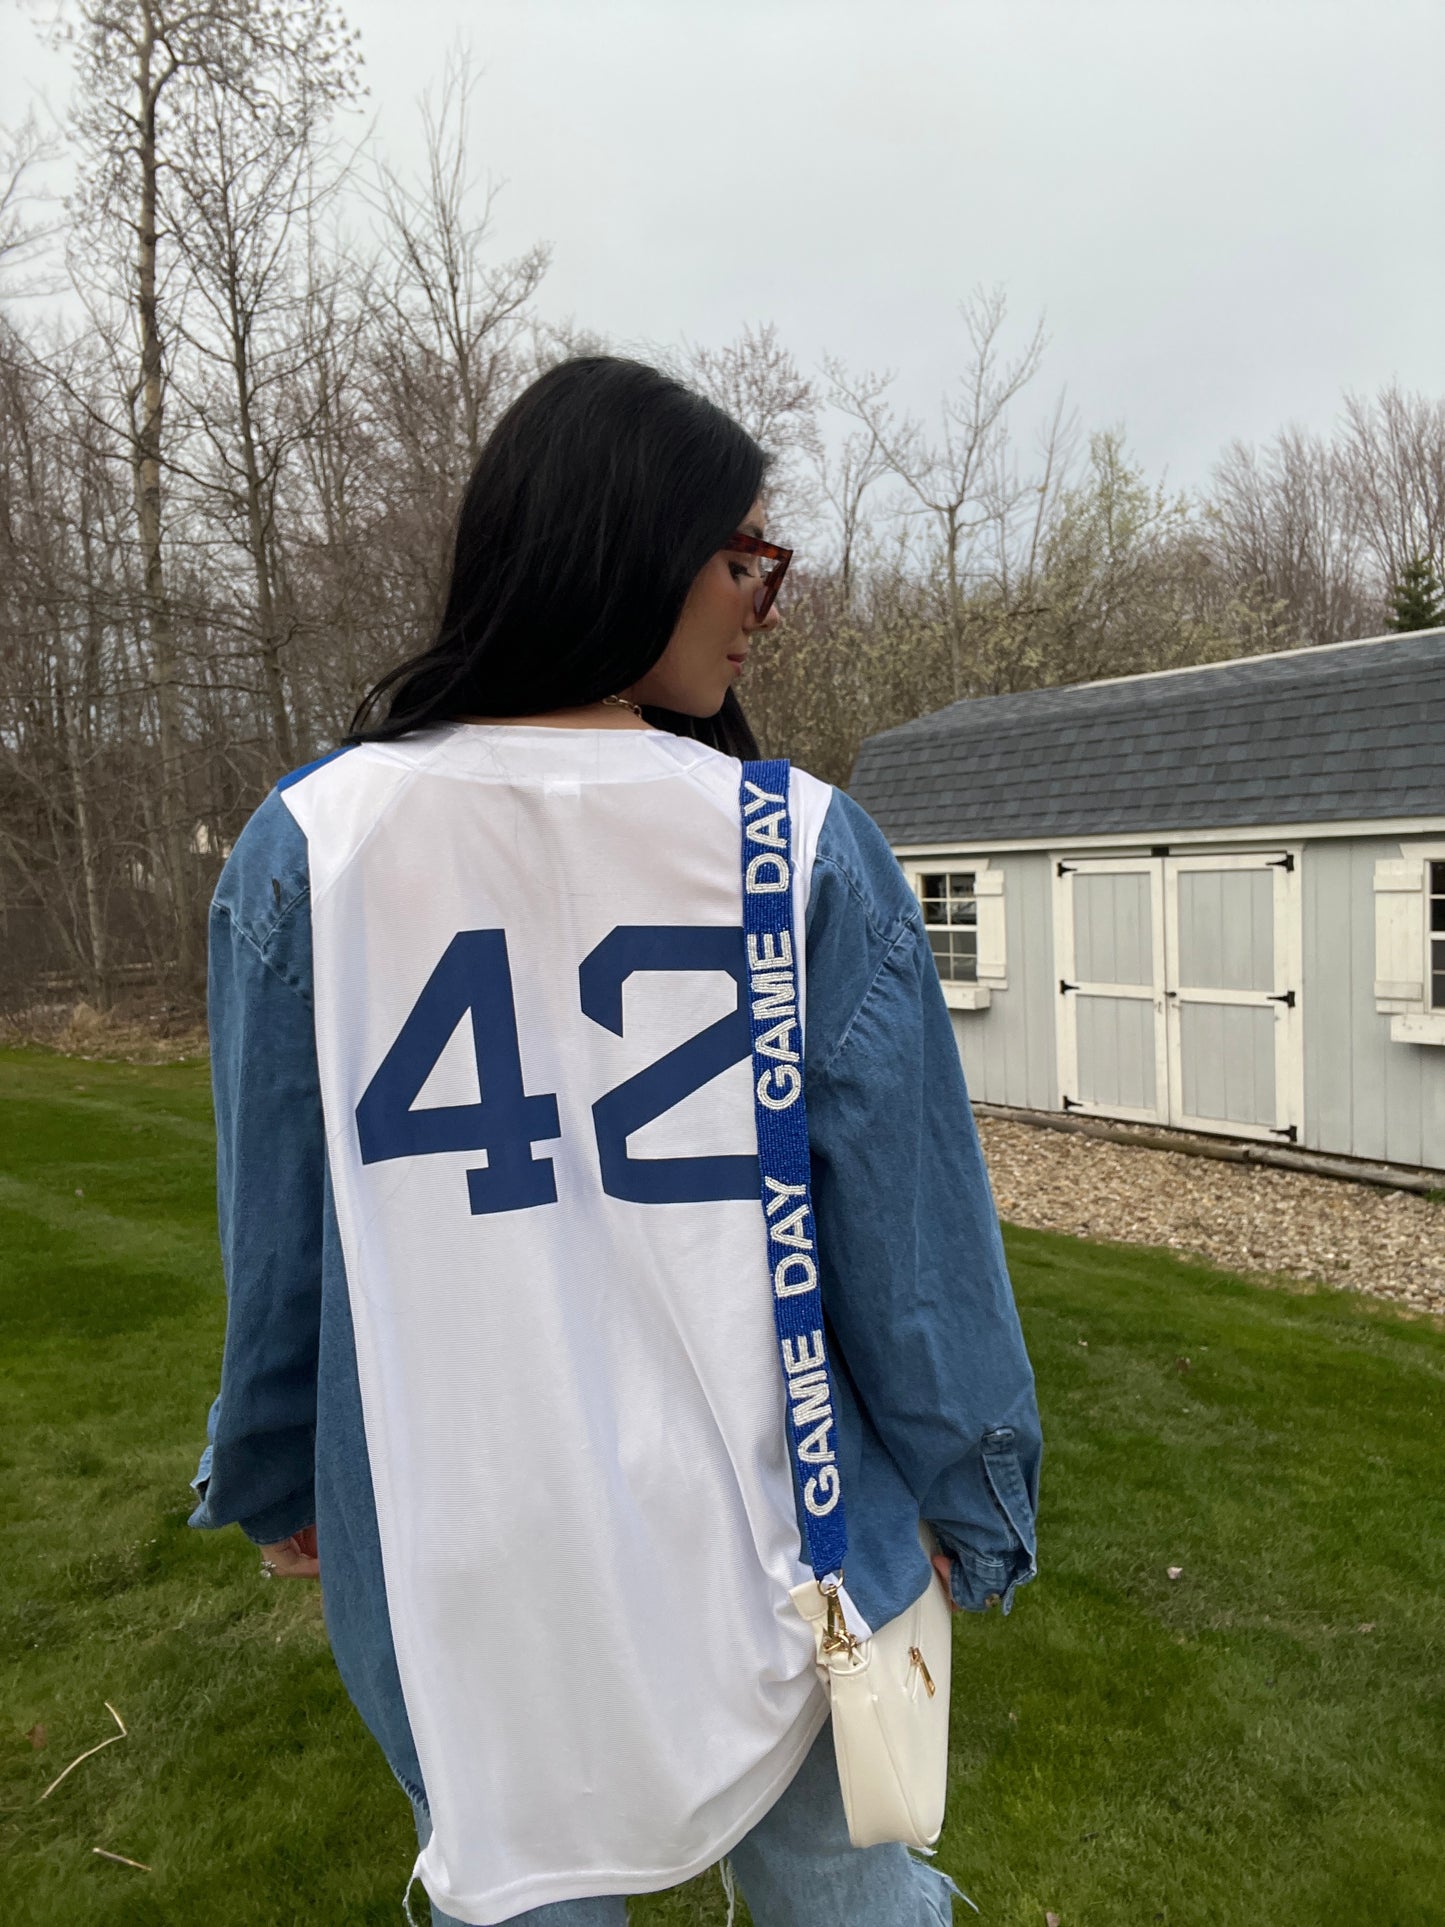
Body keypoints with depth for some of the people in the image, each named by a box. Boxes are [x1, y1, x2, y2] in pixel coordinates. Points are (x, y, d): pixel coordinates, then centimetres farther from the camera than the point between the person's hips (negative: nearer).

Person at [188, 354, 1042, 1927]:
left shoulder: (310, 838, -10)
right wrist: (975, 1500, 6)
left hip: (459, 1564, 2)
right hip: (761, 1557, -1)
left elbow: (277, 1229, -1)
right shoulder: (808, 844, -15)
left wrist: (269, 1480, 16)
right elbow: (911, 1220, -10)